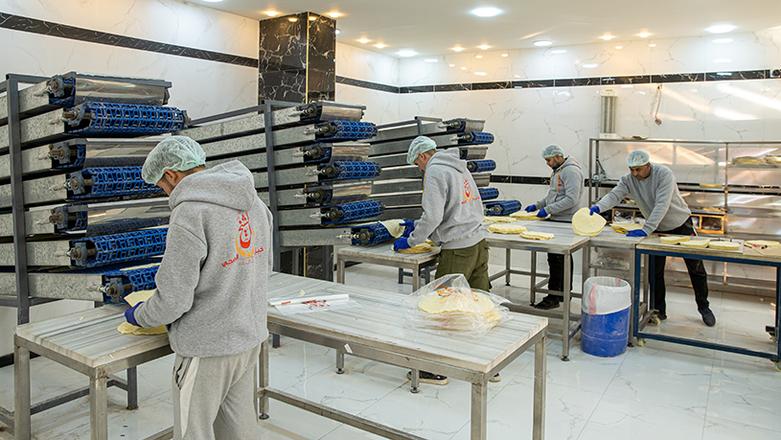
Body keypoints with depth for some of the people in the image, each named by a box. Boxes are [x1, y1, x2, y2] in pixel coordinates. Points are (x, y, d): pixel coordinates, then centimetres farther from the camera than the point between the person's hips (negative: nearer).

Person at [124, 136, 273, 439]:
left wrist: (139, 316, 1)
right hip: (250, 337, 8)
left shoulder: (189, 212, -22)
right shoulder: (254, 202, 2)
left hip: (207, 348, -7)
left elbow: (173, 299, -19)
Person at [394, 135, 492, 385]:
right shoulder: (460, 168, 19)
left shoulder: (435, 171, -8)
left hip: (457, 250, -9)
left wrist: (410, 241, -3)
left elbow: (433, 216, -16)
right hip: (479, 243, 9)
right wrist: (419, 228, 26)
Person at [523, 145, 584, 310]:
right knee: (563, 257, 15)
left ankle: (553, 296, -3)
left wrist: (548, 210, -22)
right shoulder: (557, 171, 17)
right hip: (557, 220, 10)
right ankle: (565, 292, 25)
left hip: (565, 222, -10)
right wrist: (537, 205, 13)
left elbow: (571, 199, -23)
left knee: (556, 258, -9)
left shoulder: (571, 171, -15)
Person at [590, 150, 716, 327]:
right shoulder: (628, 180, -14)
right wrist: (598, 206, -49)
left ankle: (703, 308, 25)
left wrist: (646, 230, -45)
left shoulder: (664, 174, -28)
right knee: (655, 272, 4)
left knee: (696, 269, 8)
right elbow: (614, 195, -28)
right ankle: (659, 311, 16)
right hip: (658, 229, 4)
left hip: (681, 225, -4)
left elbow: (662, 205, -37)